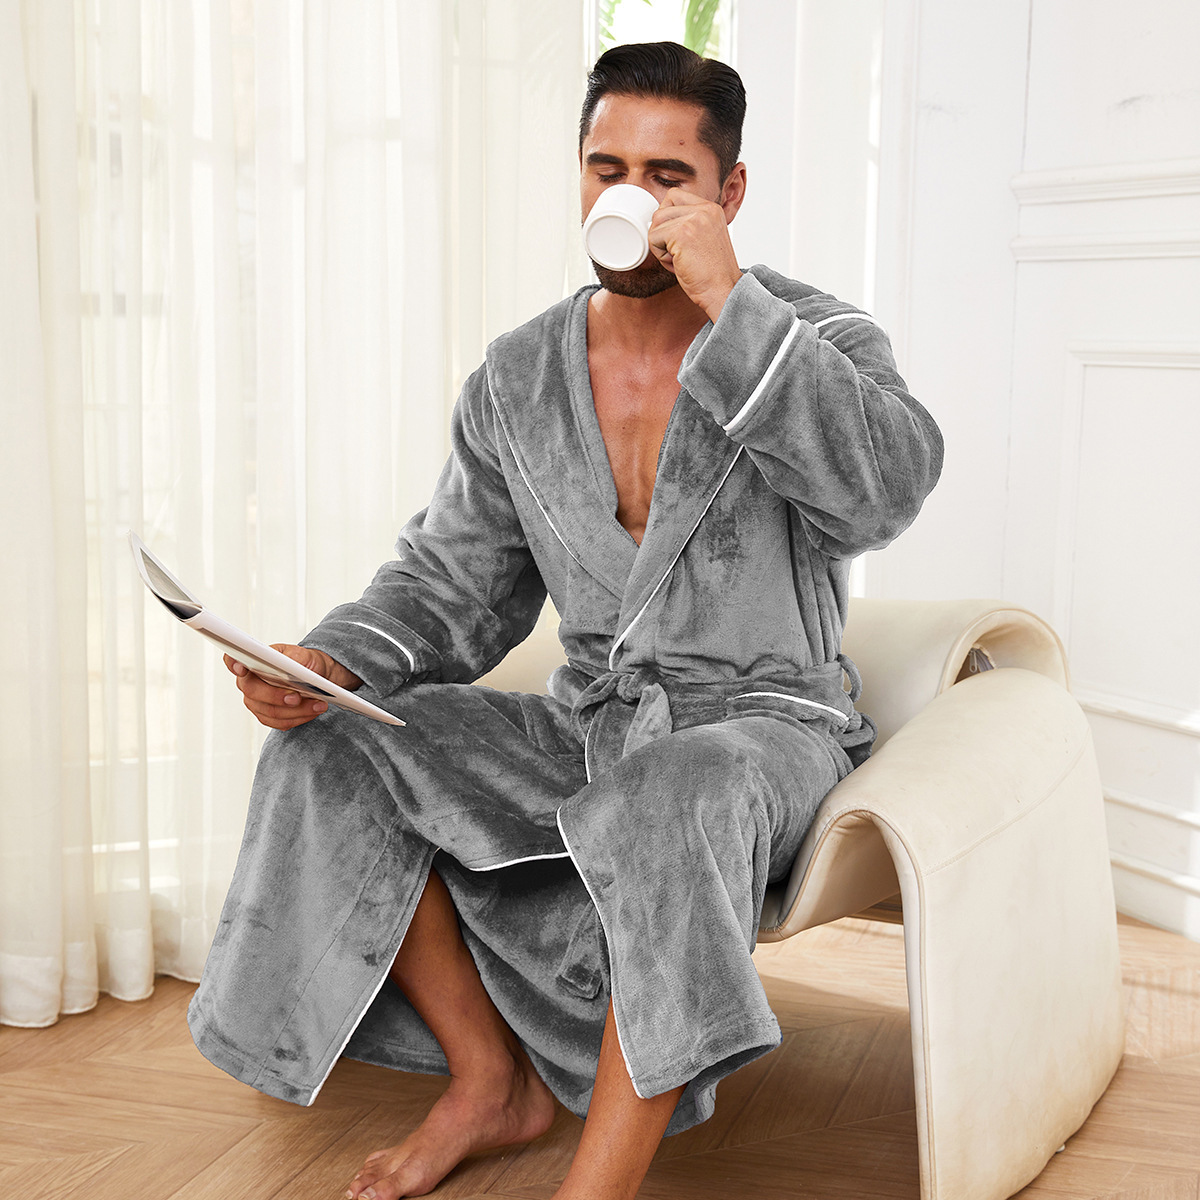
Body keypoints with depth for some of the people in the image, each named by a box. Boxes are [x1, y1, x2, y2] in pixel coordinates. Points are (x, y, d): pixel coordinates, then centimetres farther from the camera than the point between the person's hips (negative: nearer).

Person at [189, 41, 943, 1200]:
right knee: (329, 750, -13)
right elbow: (453, 579, 8)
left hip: (766, 726, -4)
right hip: (586, 727, 5)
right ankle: (494, 1080, -2)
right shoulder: (516, 379, 6)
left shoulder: (817, 339, -4)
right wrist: (331, 662, -12)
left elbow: (886, 488, -25)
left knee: (671, 800, -39)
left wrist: (731, 304, -28)